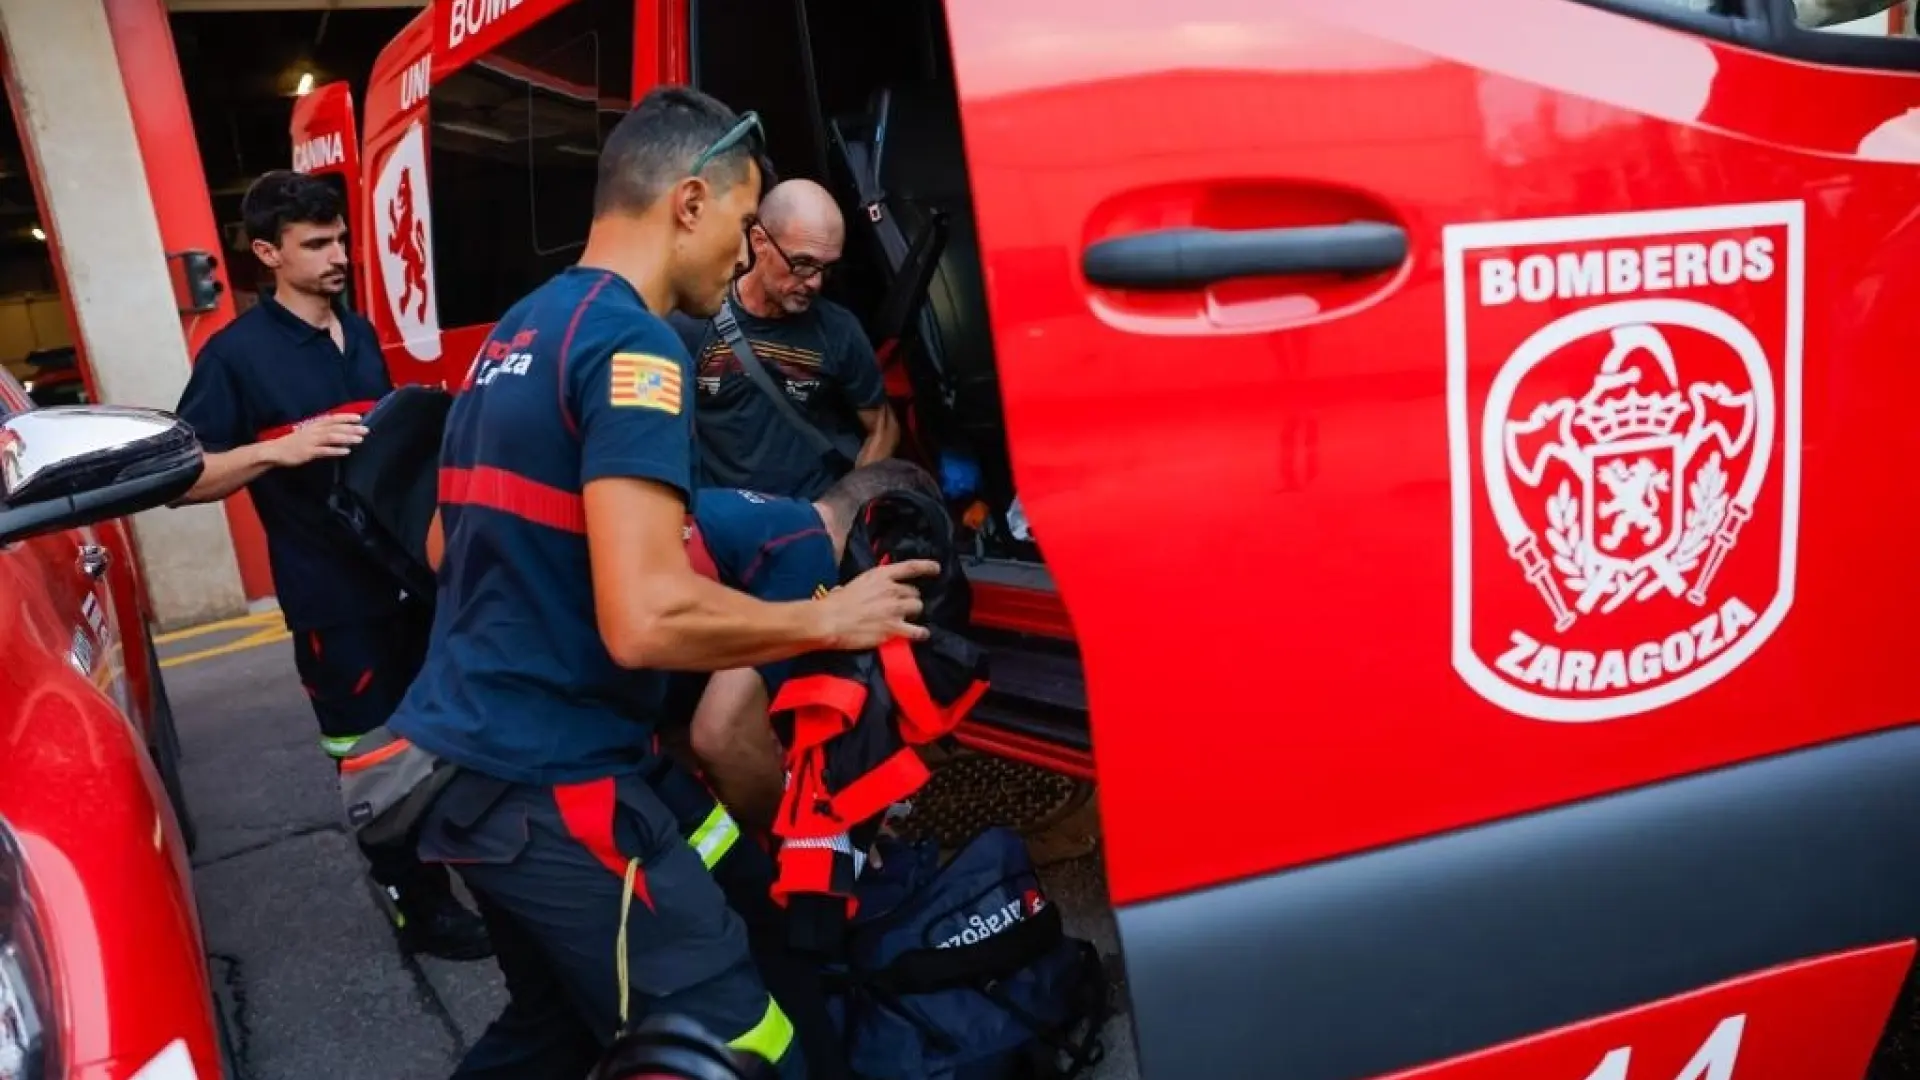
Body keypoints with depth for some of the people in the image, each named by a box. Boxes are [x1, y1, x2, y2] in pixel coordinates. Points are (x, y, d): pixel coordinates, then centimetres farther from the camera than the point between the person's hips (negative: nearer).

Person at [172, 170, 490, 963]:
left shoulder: (360, 335, 12)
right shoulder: (236, 353, -9)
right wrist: (279, 449, -27)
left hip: (408, 566, 7)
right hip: (332, 593, -7)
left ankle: (399, 859, 40)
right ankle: (422, 905, 19)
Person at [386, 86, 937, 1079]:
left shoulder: (516, 331, 13)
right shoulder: (631, 341, -16)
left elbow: (450, 546, 23)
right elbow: (647, 618, -27)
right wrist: (830, 620, -13)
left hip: (467, 762, 10)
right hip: (554, 787, -10)